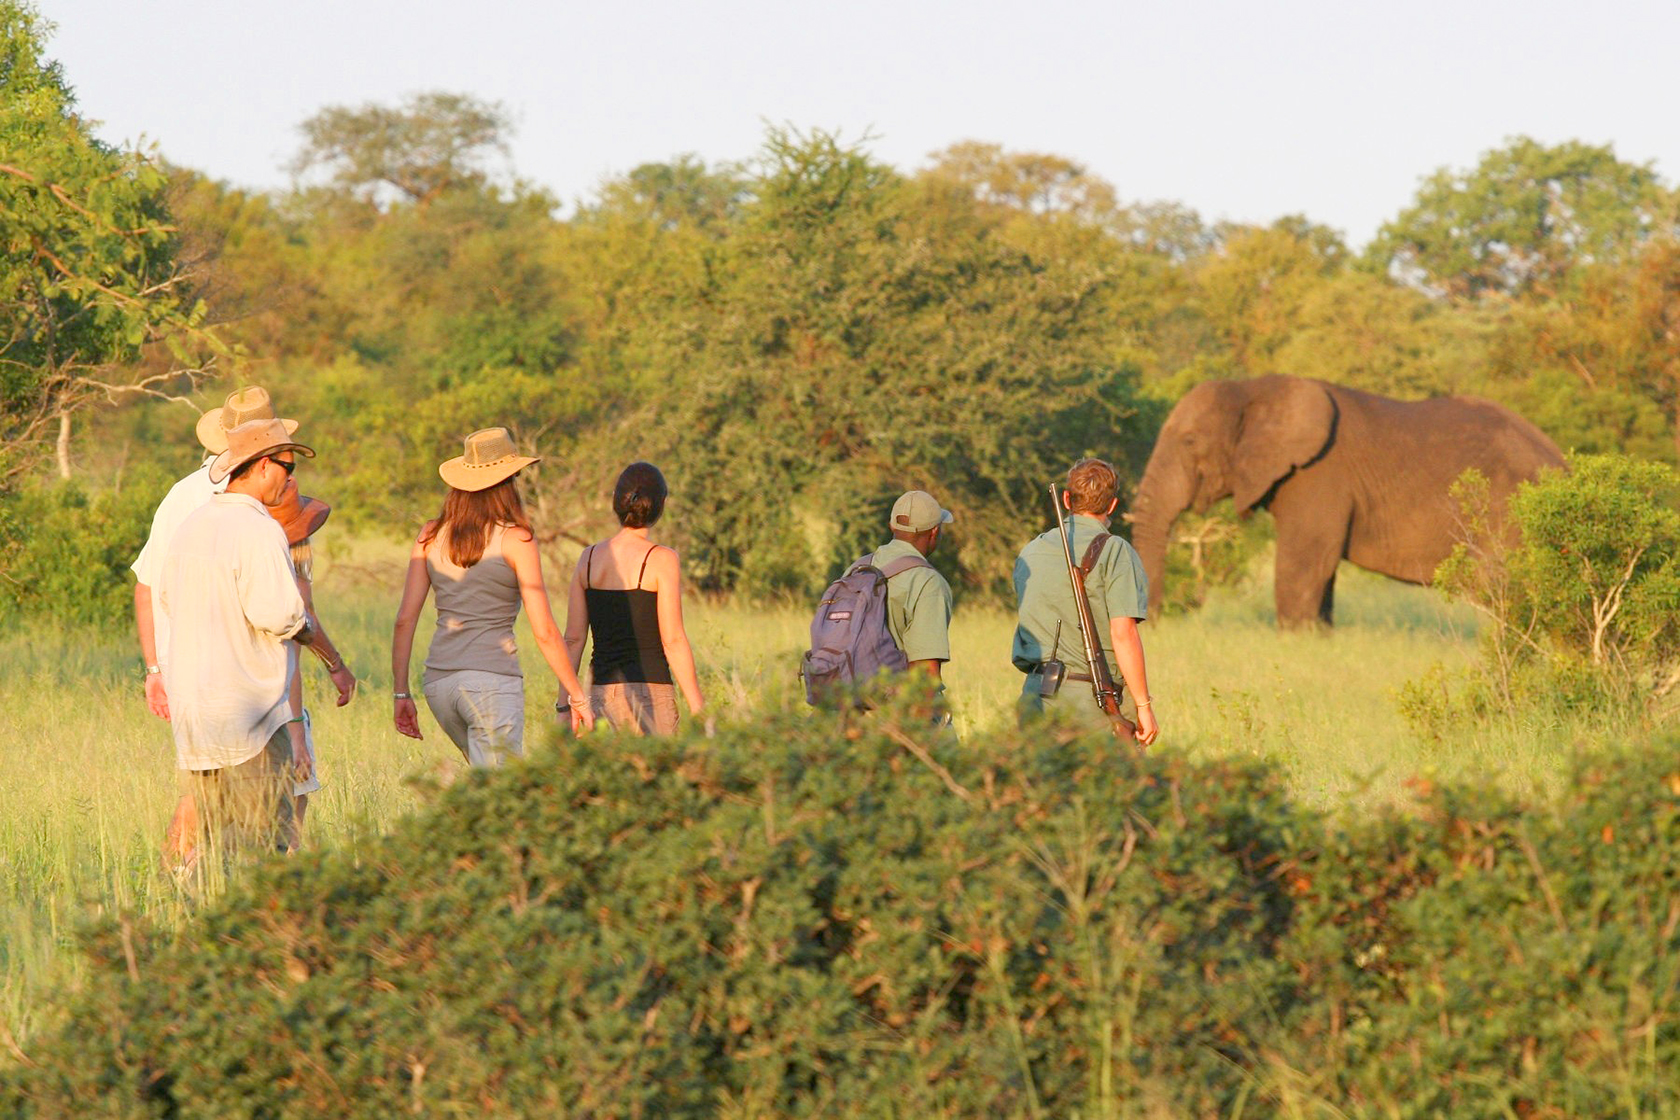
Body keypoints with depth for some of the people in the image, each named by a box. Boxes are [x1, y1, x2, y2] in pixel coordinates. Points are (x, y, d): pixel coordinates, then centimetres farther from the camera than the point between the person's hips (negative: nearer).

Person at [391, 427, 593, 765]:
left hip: (439, 682, 6)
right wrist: (576, 696, 3)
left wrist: (401, 692, 11)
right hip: (493, 680, -6)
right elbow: (544, 632, -6)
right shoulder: (515, 540, -5)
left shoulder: (430, 537, 8)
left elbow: (405, 618, 5)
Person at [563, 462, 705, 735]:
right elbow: (673, 641, -10)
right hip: (649, 690, -5)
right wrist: (697, 709, -5)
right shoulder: (661, 559, -7)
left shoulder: (589, 557, 7)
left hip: (601, 692, 5)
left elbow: (573, 638, 6)